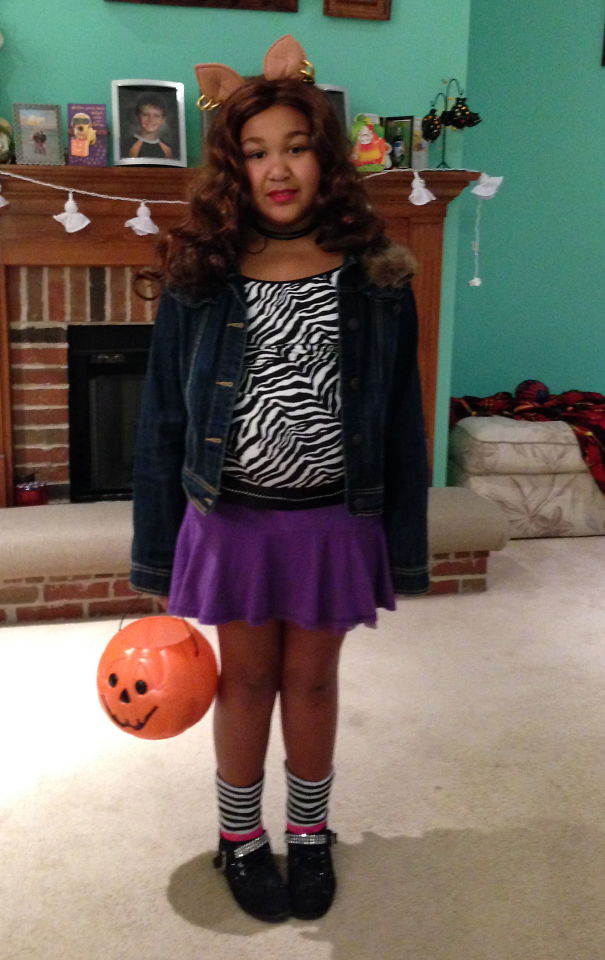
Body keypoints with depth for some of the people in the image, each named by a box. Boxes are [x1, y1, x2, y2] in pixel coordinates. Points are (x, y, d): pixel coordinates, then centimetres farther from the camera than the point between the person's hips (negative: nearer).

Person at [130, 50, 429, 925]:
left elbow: (401, 421, -1)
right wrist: (155, 549, -1)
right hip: (233, 518, 0)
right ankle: (240, 837, 36)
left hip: (333, 521, 0)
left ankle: (310, 835, 38)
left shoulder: (375, 278, -6)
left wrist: (405, 546, -1)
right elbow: (163, 418, -2)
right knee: (246, 679, 14)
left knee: (311, 680, 16)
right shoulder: (200, 277, -6)